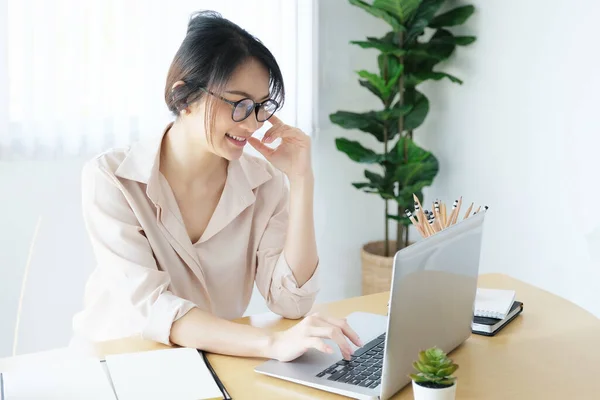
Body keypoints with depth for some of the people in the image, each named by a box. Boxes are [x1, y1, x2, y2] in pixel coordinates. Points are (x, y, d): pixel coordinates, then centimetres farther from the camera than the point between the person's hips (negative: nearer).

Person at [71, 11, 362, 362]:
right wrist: (271, 343, -35)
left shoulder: (264, 182, -4)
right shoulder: (110, 179, -13)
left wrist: (301, 182, -15)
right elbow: (147, 307, -23)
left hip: (216, 363, 2)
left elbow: (291, 302, -10)